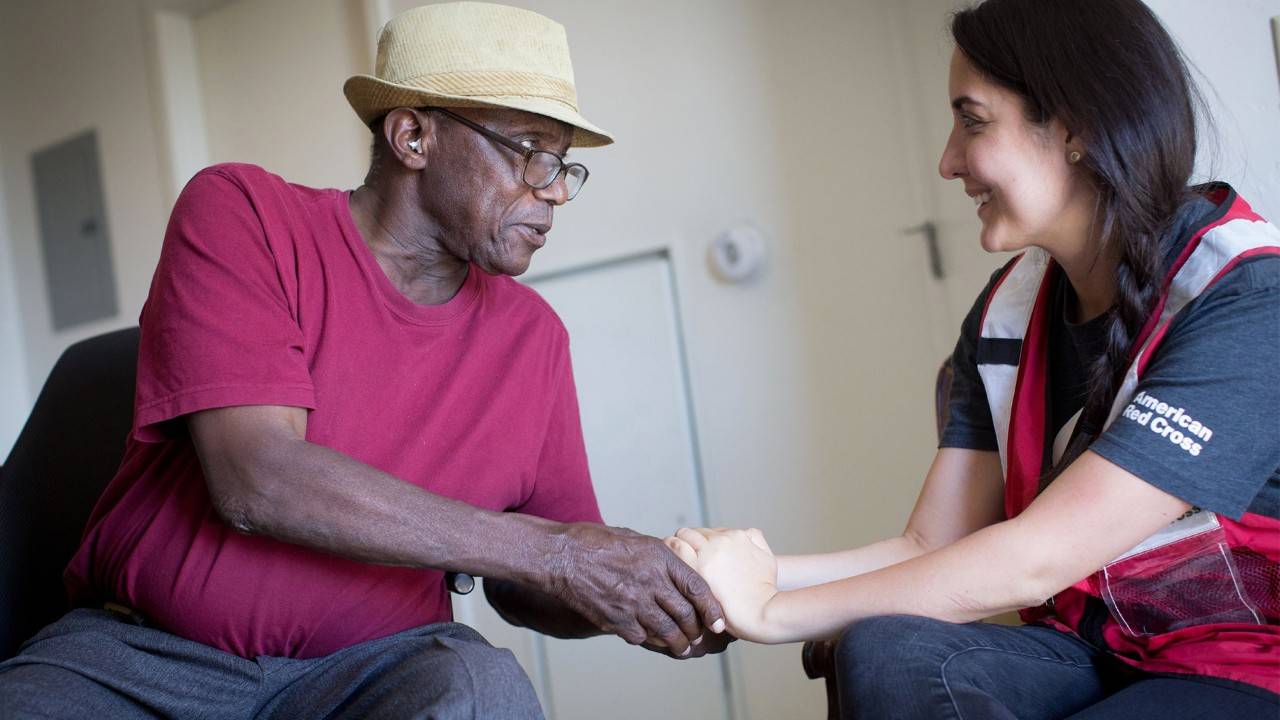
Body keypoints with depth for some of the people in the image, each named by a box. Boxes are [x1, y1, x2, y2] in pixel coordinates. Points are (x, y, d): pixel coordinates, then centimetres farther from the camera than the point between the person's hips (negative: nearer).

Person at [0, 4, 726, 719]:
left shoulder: (533, 336, 2)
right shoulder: (241, 213, -8)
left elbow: (520, 586, 8)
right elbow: (255, 480, -22)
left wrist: (676, 597, -13)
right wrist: (550, 552, -24)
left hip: (374, 662, 2)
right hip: (141, 652, -1)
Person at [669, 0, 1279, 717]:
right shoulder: (1007, 310, 3)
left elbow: (1031, 562, -24)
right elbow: (929, 547, 0)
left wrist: (773, 613, -18)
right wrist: (751, 576, -16)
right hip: (1087, 651, 5)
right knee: (888, 653, -26)